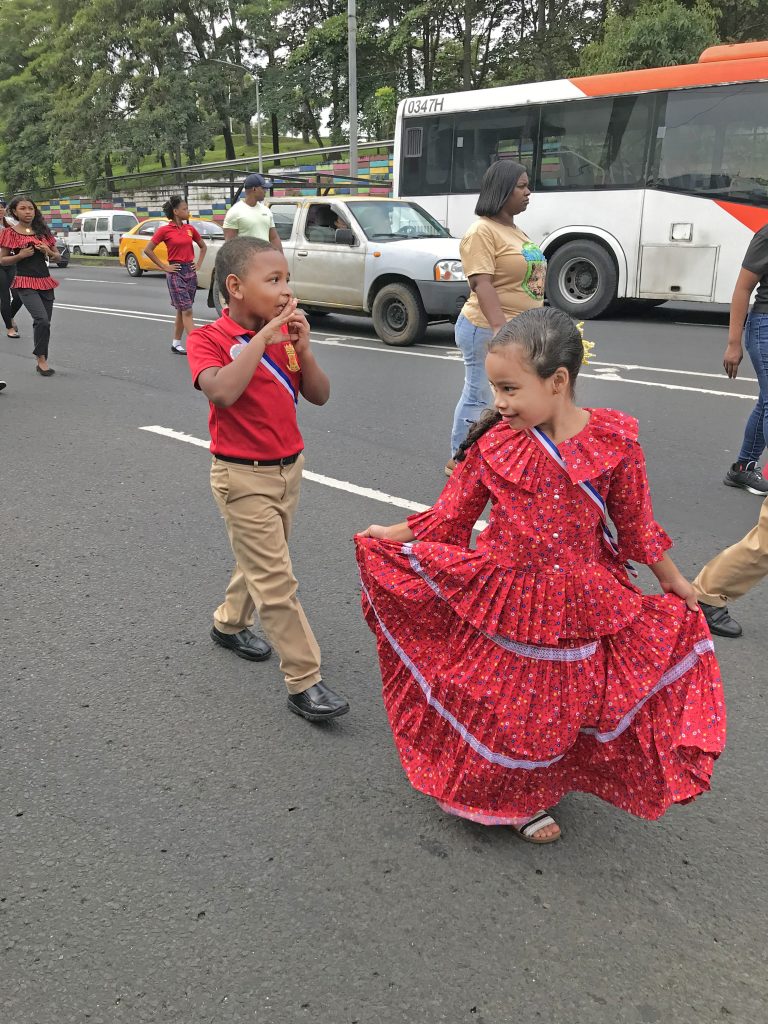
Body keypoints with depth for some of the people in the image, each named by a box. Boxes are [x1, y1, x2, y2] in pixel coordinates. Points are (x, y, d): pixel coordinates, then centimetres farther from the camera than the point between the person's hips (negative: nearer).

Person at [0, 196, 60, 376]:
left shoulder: (43, 231, 9)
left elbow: (57, 256, 15)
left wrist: (48, 252, -6)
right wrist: (20, 255, -14)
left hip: (45, 282, 5)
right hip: (25, 283, -5)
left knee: (44, 323, 6)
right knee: (42, 320, -21)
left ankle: (41, 361, 17)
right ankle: (41, 359, -8)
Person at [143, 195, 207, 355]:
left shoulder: (190, 228, 7)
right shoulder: (165, 230, -8)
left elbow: (203, 246, 22)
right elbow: (148, 250, -6)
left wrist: (199, 264, 10)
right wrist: (164, 267, -8)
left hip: (190, 271, 6)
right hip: (176, 272, -6)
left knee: (182, 311, 12)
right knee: (186, 311, -10)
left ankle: (176, 344, 22)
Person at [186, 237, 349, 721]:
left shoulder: (283, 335, 3)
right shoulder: (207, 339, -14)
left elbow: (320, 395, 1)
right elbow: (222, 392, -33)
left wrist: (302, 347, -14)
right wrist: (262, 337, -28)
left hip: (290, 467, 7)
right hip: (244, 477, -7)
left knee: (262, 560, 23)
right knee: (276, 579, -6)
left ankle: (230, 623, 48)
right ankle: (305, 682, 2)